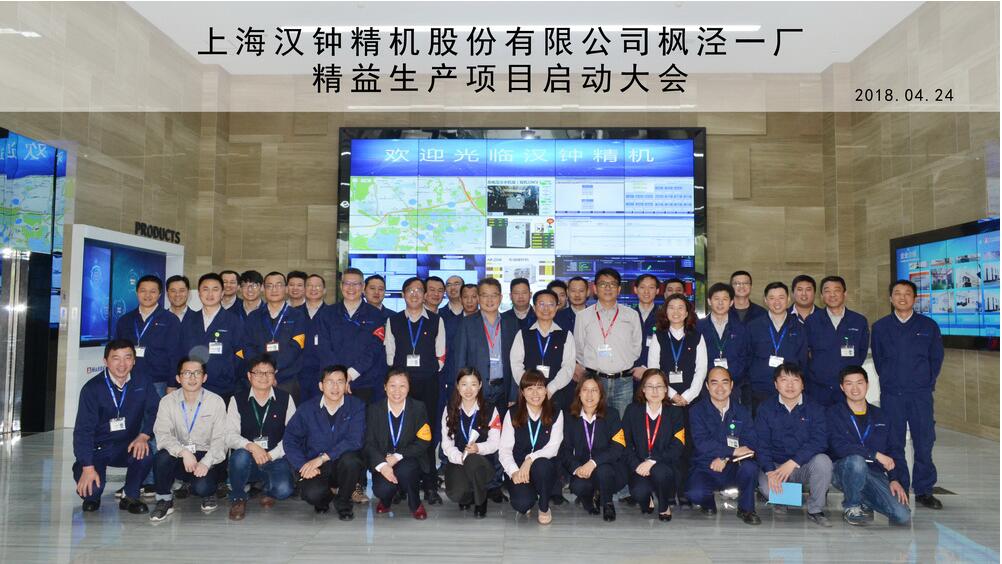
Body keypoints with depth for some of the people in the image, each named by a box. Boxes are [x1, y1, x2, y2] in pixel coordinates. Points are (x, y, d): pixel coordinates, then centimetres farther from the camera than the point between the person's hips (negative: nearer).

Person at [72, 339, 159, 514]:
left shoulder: (142, 382, -5)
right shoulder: (92, 388, -14)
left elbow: (154, 410, -4)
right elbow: (83, 429, -17)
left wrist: (144, 436, -24)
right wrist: (88, 468, -24)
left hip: (127, 447, 2)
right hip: (96, 449, -2)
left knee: (145, 453, -30)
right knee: (91, 487, -25)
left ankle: (130, 497, -3)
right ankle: (92, 497, 17)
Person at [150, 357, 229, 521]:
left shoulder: (216, 402, -4)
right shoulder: (168, 401, -1)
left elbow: (219, 439, -8)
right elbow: (162, 434, -12)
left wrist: (205, 463, -24)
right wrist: (183, 452, -29)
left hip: (205, 457, -2)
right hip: (178, 458, 2)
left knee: (202, 487, -29)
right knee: (162, 457, -31)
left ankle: (209, 493, 11)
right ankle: (164, 500, -5)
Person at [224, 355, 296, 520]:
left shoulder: (285, 399, 3)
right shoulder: (238, 400, 3)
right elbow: (230, 436, -6)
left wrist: (271, 455, -12)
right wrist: (251, 446, -25)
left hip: (275, 459, 0)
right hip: (247, 461, 0)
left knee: (284, 490, -27)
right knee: (241, 456, -35)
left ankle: (269, 491, 14)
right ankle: (237, 498, -4)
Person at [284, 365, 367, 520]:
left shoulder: (357, 407, -4)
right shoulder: (307, 410, 3)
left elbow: (355, 441, -16)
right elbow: (290, 440, -1)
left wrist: (323, 458, -23)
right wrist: (304, 466, -16)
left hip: (344, 467, -1)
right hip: (316, 470, 1)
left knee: (350, 459, -35)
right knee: (312, 493, -30)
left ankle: (343, 502, -4)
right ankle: (326, 497, 11)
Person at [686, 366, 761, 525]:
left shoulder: (742, 412, 8)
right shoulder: (697, 411, -1)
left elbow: (750, 444, -5)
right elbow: (702, 443, -14)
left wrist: (725, 458, -20)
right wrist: (733, 451, -20)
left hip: (734, 470, 2)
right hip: (706, 469, -2)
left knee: (750, 467, -31)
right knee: (696, 494, -32)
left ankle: (746, 509, -3)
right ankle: (708, 503, 8)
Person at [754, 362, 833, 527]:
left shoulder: (814, 409, 0)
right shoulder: (766, 409, 2)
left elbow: (819, 441, -14)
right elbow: (761, 444, -6)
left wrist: (792, 462, -26)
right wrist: (770, 471, -23)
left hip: (804, 466, 1)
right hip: (774, 464, 0)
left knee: (822, 461, -31)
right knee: (767, 487, -32)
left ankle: (815, 509, -8)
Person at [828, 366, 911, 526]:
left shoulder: (879, 416, 16)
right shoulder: (834, 413, 1)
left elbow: (895, 450, 14)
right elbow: (839, 446, -13)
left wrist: (895, 479, -1)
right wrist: (876, 455, -16)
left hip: (875, 473, 4)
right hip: (844, 471, -3)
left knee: (903, 517, -18)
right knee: (856, 460, -39)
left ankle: (863, 499, 13)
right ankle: (851, 506, -11)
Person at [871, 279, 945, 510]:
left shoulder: (928, 325, 4)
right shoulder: (880, 327, 5)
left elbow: (937, 358, 9)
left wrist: (926, 383, 5)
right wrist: (890, 382, 8)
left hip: (921, 394, 0)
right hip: (891, 395, 0)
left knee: (924, 442, 2)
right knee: (893, 444, 4)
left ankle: (924, 490, 13)